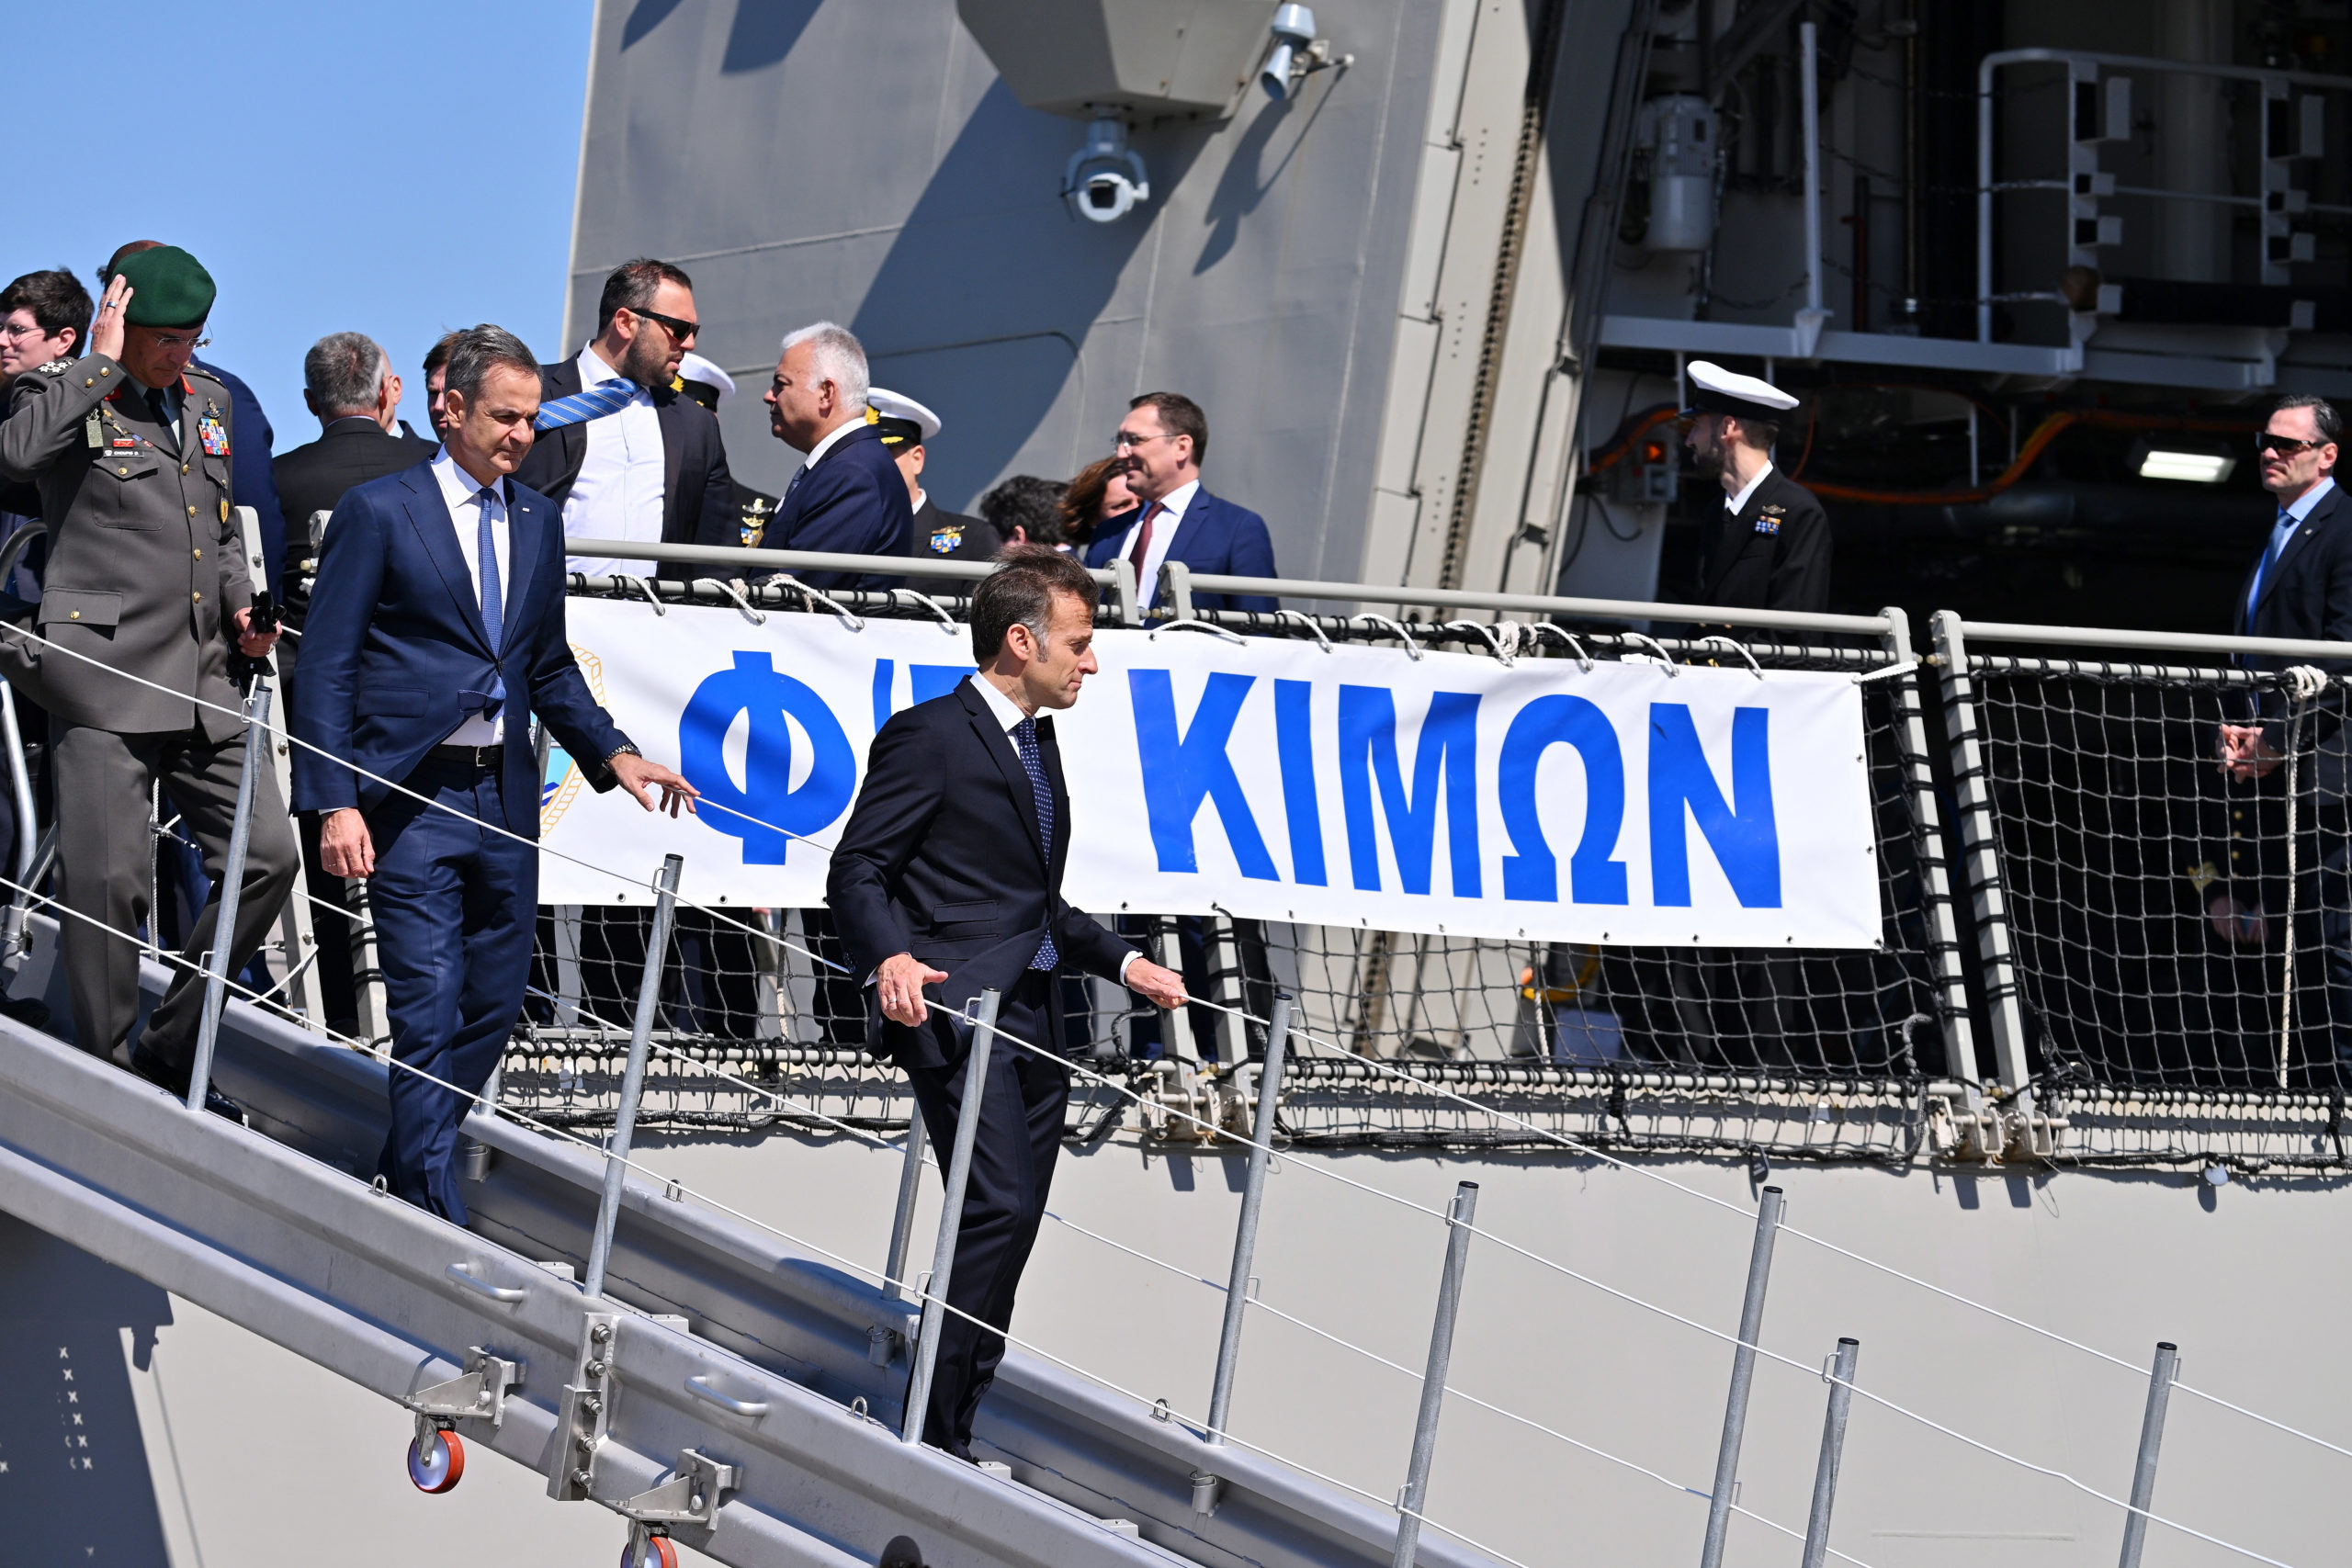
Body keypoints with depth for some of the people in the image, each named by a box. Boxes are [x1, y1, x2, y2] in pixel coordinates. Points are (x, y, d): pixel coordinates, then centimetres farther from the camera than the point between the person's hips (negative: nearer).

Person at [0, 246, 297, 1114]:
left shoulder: (210, 399, 17)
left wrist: (241, 606, 10)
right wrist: (104, 361, -21)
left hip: (200, 684, 7)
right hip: (103, 680, -7)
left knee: (267, 855, 3)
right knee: (108, 882, -7)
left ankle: (171, 1050, 16)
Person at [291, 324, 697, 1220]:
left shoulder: (538, 521, 13)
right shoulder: (379, 513, -5)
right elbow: (327, 669, -6)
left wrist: (611, 753, 7)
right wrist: (335, 805, -13)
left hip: (504, 799, 6)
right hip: (413, 800, -6)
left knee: (495, 1003, 11)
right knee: (429, 1012, -8)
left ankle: (404, 1171, 28)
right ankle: (434, 1223, -6)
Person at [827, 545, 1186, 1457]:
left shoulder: (1036, 741, 22)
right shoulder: (931, 736, -7)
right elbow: (857, 869, -11)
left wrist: (1120, 962, 21)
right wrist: (889, 959, -28)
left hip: (1032, 1022, 9)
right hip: (958, 1011, -9)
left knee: (1010, 1228, 7)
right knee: (1002, 1209, -20)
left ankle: (950, 1433, 12)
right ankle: (934, 1433, -17)